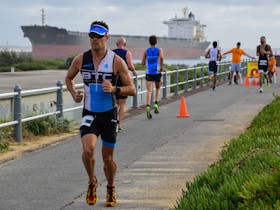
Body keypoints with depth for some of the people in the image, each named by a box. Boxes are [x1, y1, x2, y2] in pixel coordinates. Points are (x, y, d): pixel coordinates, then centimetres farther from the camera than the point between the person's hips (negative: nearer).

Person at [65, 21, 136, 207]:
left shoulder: (116, 61, -8)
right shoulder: (80, 60, -2)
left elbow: (132, 90, -6)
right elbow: (69, 78, 18)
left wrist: (114, 89, -24)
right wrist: (74, 93, -2)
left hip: (109, 114, -1)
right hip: (89, 114, 1)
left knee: (108, 158, 8)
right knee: (88, 150, -22)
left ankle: (111, 189, 35)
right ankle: (92, 182, 6)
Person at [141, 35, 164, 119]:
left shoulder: (146, 51, 7)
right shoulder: (159, 50, 1)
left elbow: (143, 63, 10)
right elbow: (161, 57, -21)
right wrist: (161, 66, -9)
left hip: (148, 73, 1)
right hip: (157, 73, -1)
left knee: (149, 91, -6)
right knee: (158, 89, 22)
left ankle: (148, 106, -27)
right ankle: (156, 104, 5)